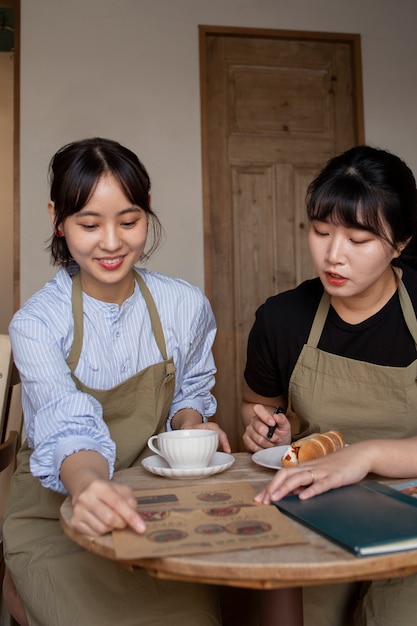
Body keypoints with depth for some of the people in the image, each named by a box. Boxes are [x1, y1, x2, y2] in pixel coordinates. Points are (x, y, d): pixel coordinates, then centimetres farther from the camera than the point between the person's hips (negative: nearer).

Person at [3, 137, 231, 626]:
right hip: (56, 509, -2)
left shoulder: (186, 307, -6)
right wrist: (89, 487, -49)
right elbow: (68, 428, -28)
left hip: (152, 503, 2)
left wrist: (190, 424, -12)